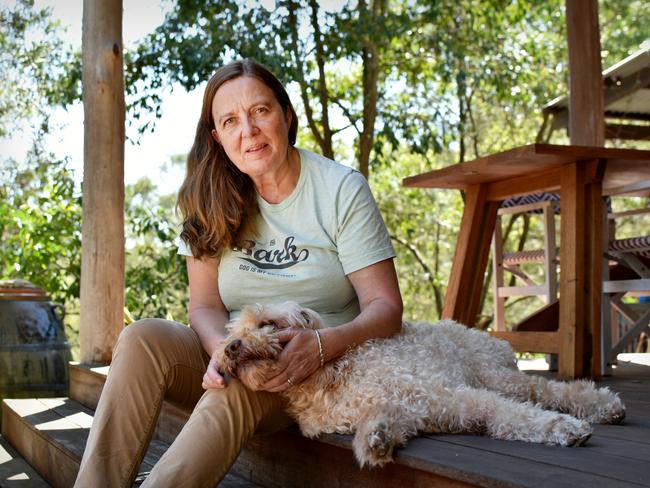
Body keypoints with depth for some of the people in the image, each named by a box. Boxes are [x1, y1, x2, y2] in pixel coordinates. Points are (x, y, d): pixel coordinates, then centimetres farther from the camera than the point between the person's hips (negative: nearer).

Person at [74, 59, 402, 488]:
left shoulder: (342, 190, -6)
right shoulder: (213, 201, 4)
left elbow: (386, 306, -10)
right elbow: (204, 306, 0)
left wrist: (322, 344, -31)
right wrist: (223, 349, -25)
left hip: (311, 372, -3)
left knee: (235, 395, -35)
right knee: (143, 336, -25)